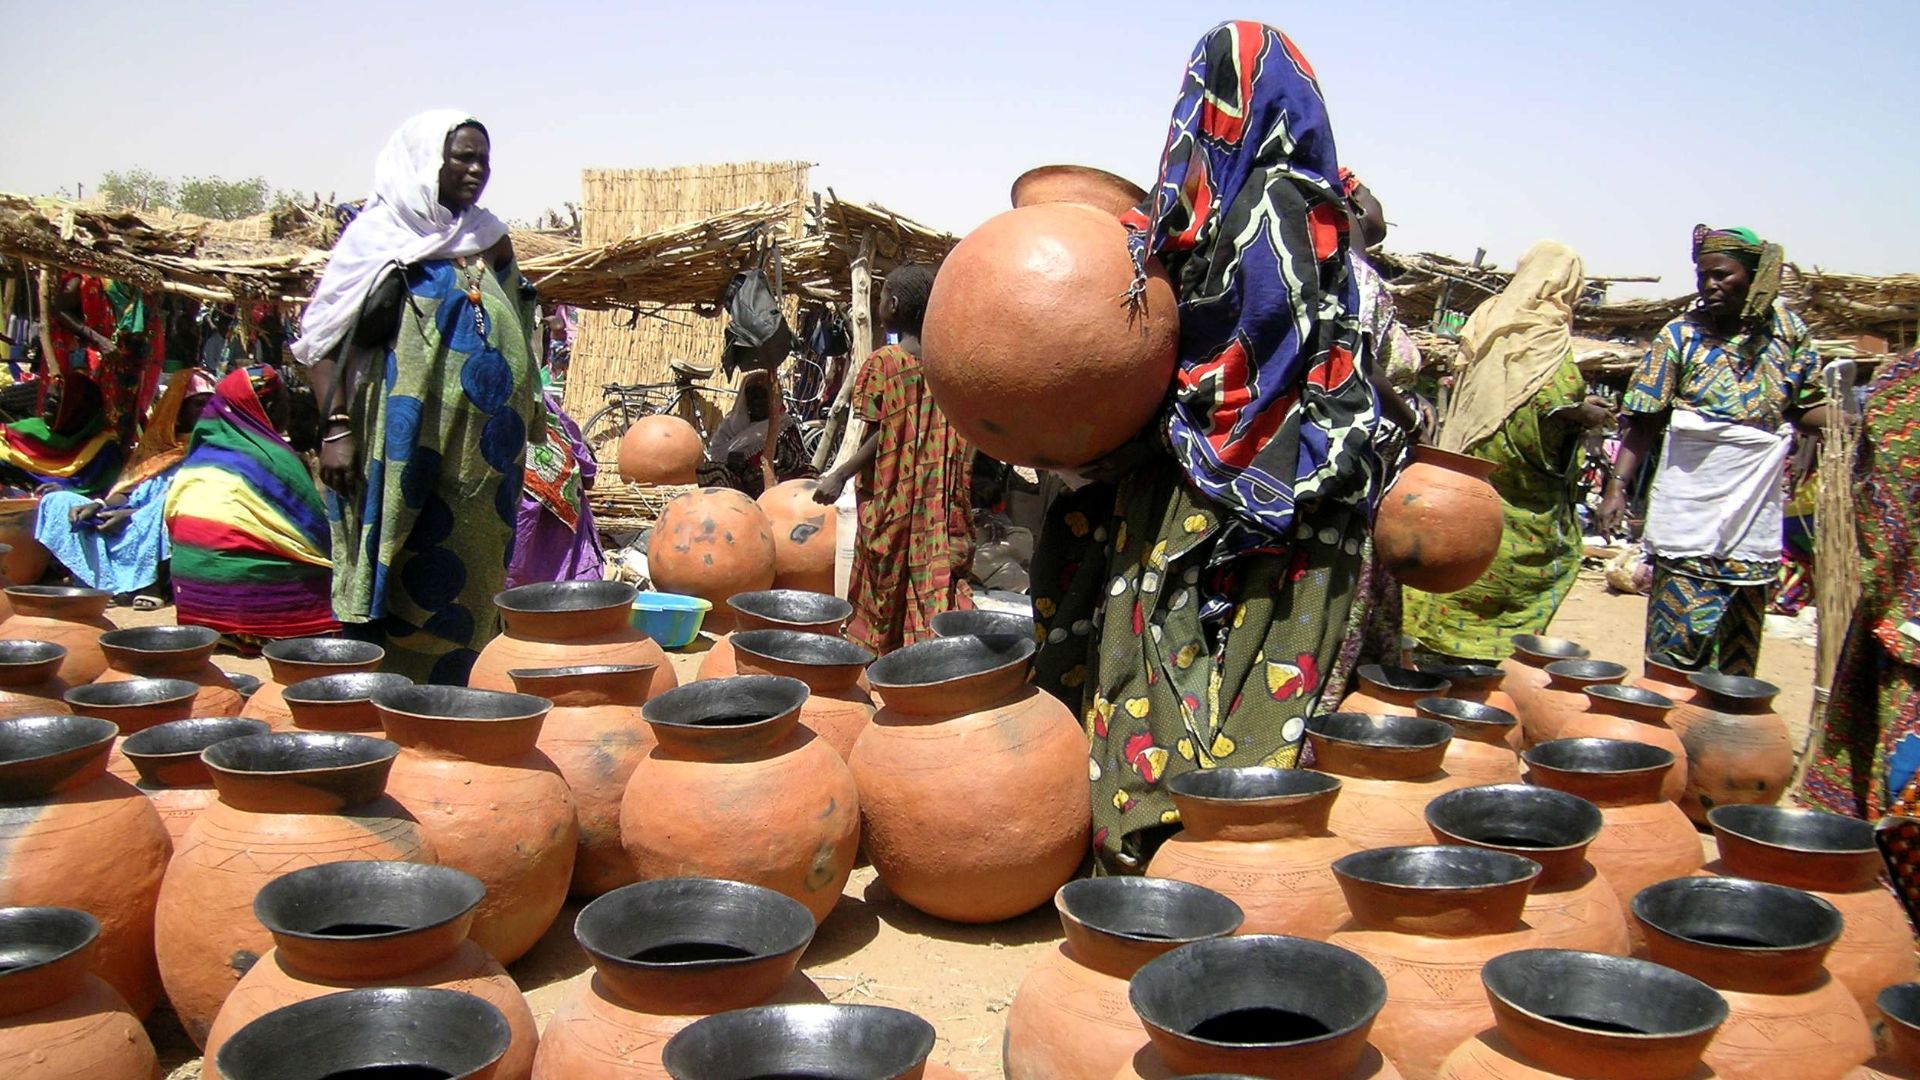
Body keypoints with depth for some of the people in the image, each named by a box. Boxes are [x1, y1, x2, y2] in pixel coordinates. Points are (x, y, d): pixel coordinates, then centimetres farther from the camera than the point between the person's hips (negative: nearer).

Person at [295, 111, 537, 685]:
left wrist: (528, 413, 13)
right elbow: (327, 339, -5)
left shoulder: (490, 241, 13)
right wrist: (336, 428, -15)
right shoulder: (379, 237, -2)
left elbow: (515, 338, 21)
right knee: (396, 577, -3)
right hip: (403, 449, -5)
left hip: (480, 454, 5)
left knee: (468, 581, 8)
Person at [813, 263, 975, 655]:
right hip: (940, 501, 4)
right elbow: (962, 437, 4)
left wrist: (840, 475, -9)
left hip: (891, 499, -4)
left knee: (884, 586, 10)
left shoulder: (882, 362, -10)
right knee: (939, 579, 4)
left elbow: (881, 436, -14)